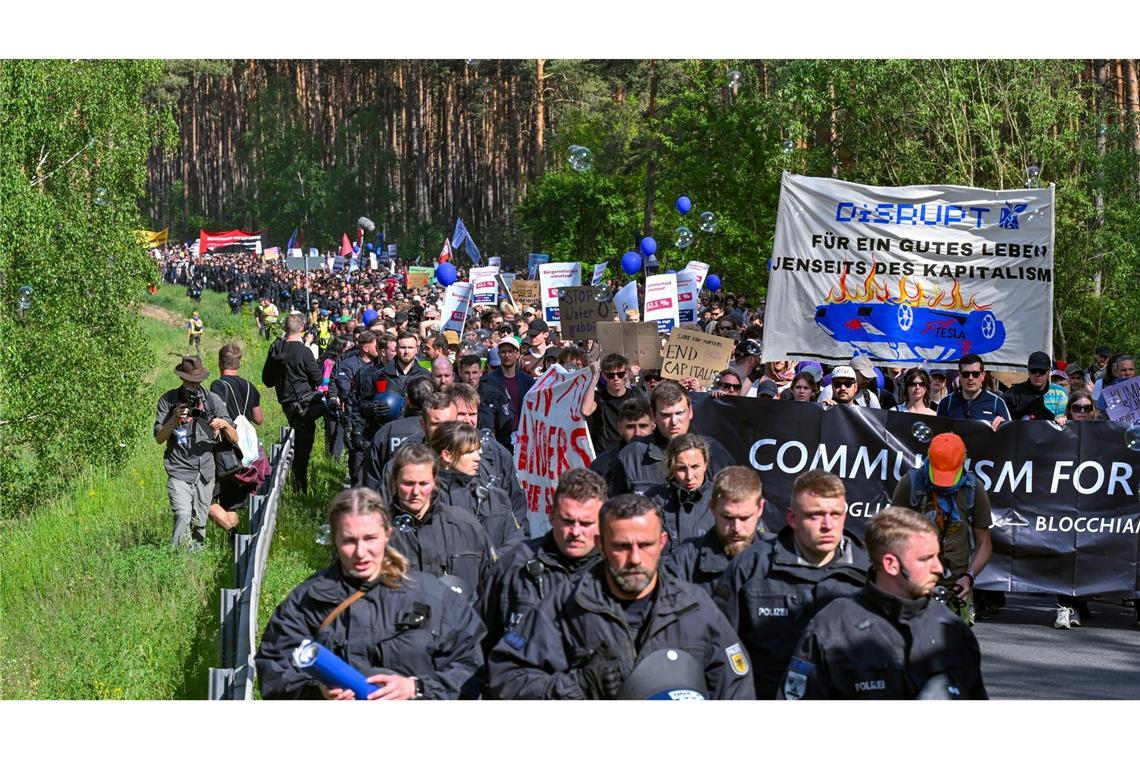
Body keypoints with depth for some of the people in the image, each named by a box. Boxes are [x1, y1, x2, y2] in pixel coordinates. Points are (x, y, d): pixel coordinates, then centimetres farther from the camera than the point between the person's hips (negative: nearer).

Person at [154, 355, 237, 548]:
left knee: (200, 524, 7)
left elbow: (235, 440, 3)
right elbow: (159, 438, -3)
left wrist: (225, 424, -18)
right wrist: (175, 419, -19)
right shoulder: (168, 400, 1)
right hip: (179, 473, -2)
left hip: (205, 473, 2)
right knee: (183, 517, -20)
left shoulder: (212, 400, 3)